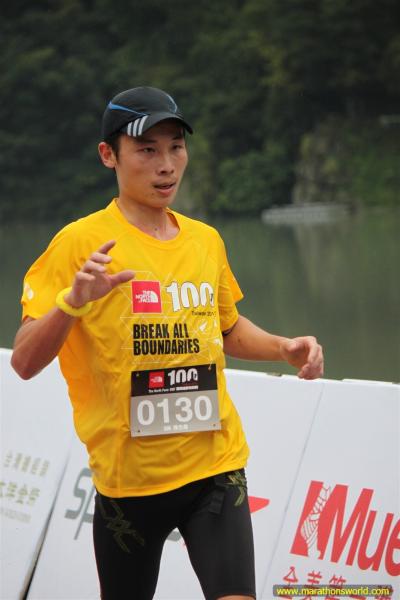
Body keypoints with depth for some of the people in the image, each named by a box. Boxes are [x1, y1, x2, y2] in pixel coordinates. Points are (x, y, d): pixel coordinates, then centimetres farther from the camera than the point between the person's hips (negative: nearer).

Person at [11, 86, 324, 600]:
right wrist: (72, 301, -30)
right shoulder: (82, 243, -7)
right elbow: (25, 362, -13)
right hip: (127, 475, -3)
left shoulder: (206, 241, 8)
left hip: (215, 464, 3)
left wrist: (285, 348, 8)